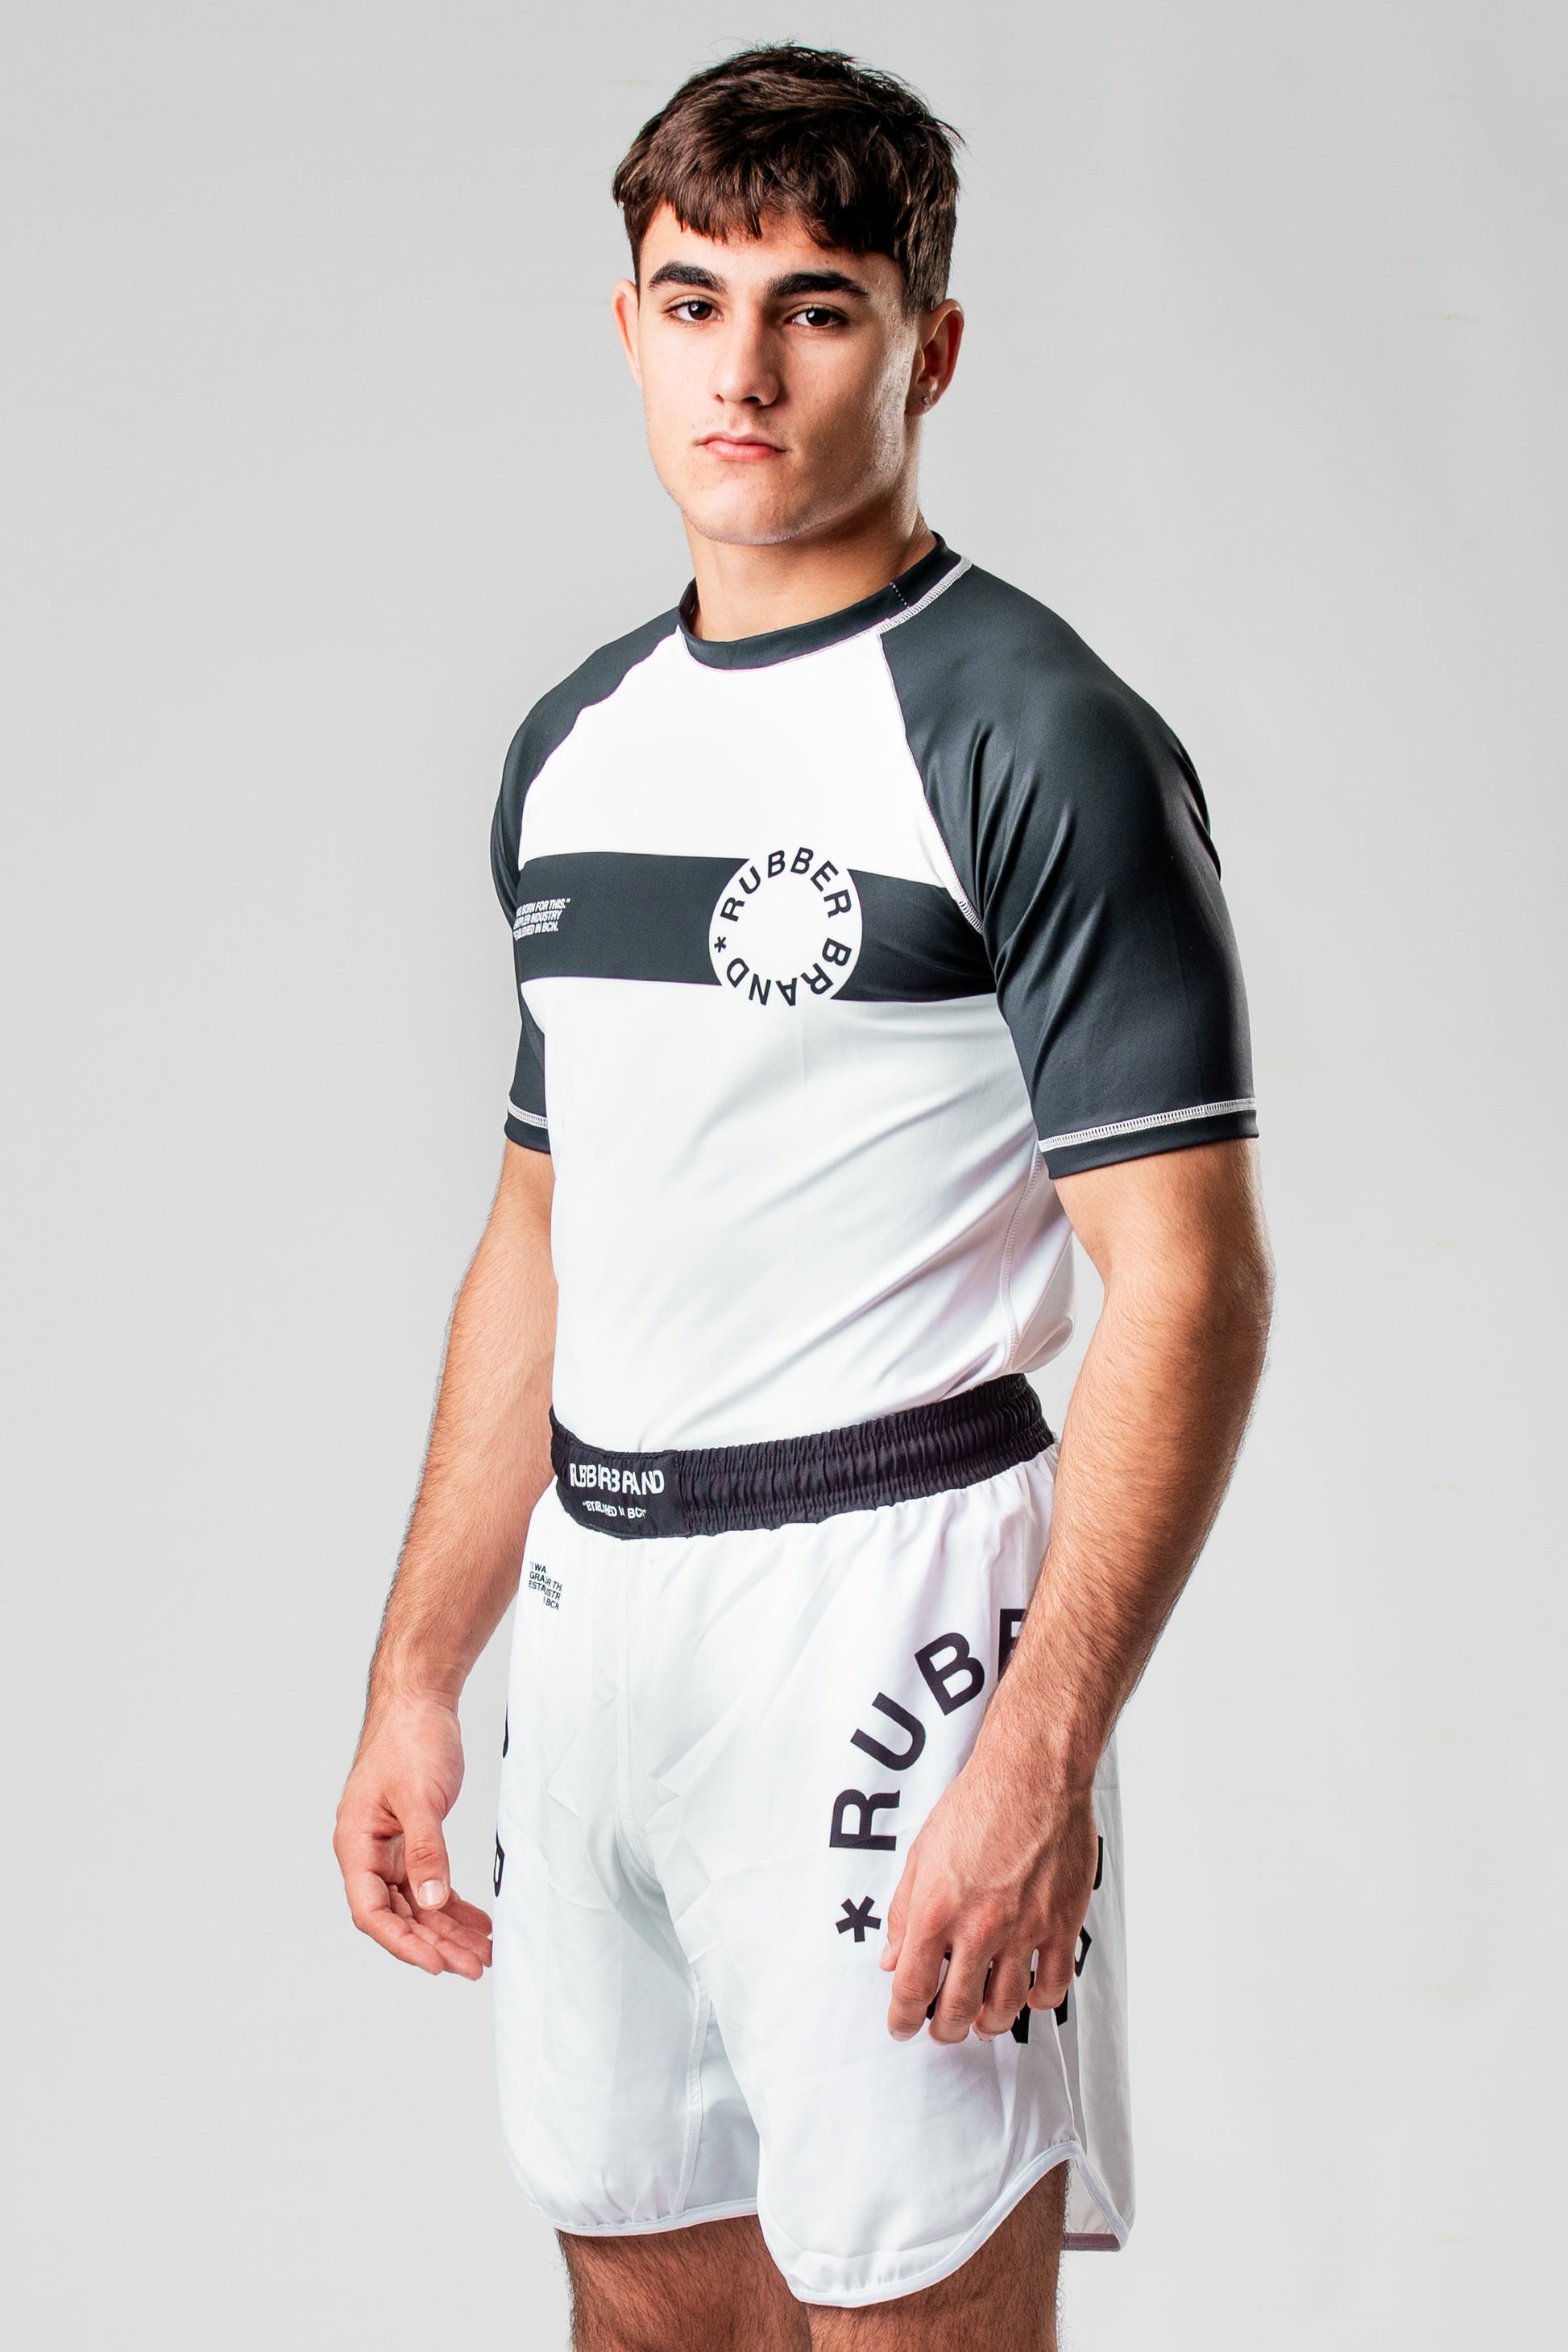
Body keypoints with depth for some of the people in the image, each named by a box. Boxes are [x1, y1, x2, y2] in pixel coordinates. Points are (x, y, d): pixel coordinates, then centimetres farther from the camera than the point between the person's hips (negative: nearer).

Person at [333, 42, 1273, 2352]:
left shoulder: (1037, 734, -10)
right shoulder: (578, 742, 13)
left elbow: (1186, 1278, -15)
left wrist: (1043, 1749, -24)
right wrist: (419, 1674, 15)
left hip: (887, 1610, -7)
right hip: (599, 1618, 7)